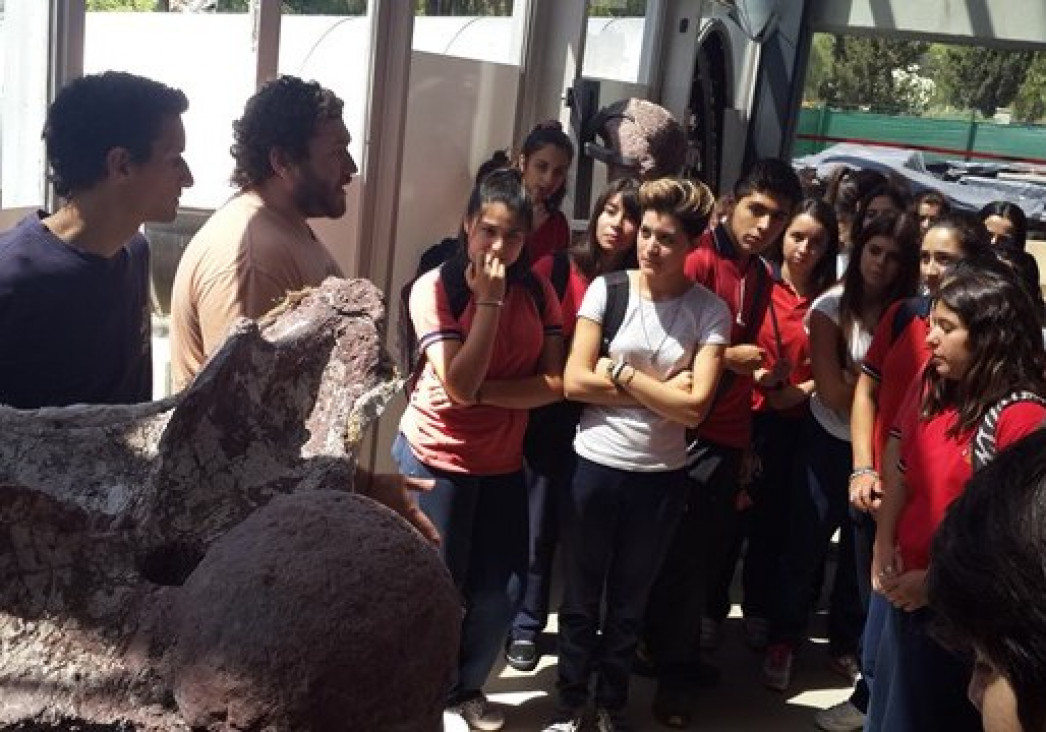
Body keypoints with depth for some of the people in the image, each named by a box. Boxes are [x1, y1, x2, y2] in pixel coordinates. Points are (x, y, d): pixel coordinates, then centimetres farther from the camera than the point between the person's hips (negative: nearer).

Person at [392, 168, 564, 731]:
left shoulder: (537, 292, -1)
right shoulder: (434, 287, -14)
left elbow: (555, 384, -9)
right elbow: (459, 385, -24)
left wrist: (482, 392, -20)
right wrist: (489, 299, -24)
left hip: (503, 462, 4)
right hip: (436, 457, -4)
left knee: (502, 590, 10)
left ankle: (466, 686, 35)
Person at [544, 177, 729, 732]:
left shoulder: (711, 311, -7)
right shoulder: (607, 289, -6)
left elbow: (694, 407, -15)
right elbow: (575, 381, -12)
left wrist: (620, 372, -15)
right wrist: (659, 390, -14)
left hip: (661, 476, 0)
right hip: (595, 464, 0)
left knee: (629, 601, 18)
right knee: (581, 597, 13)